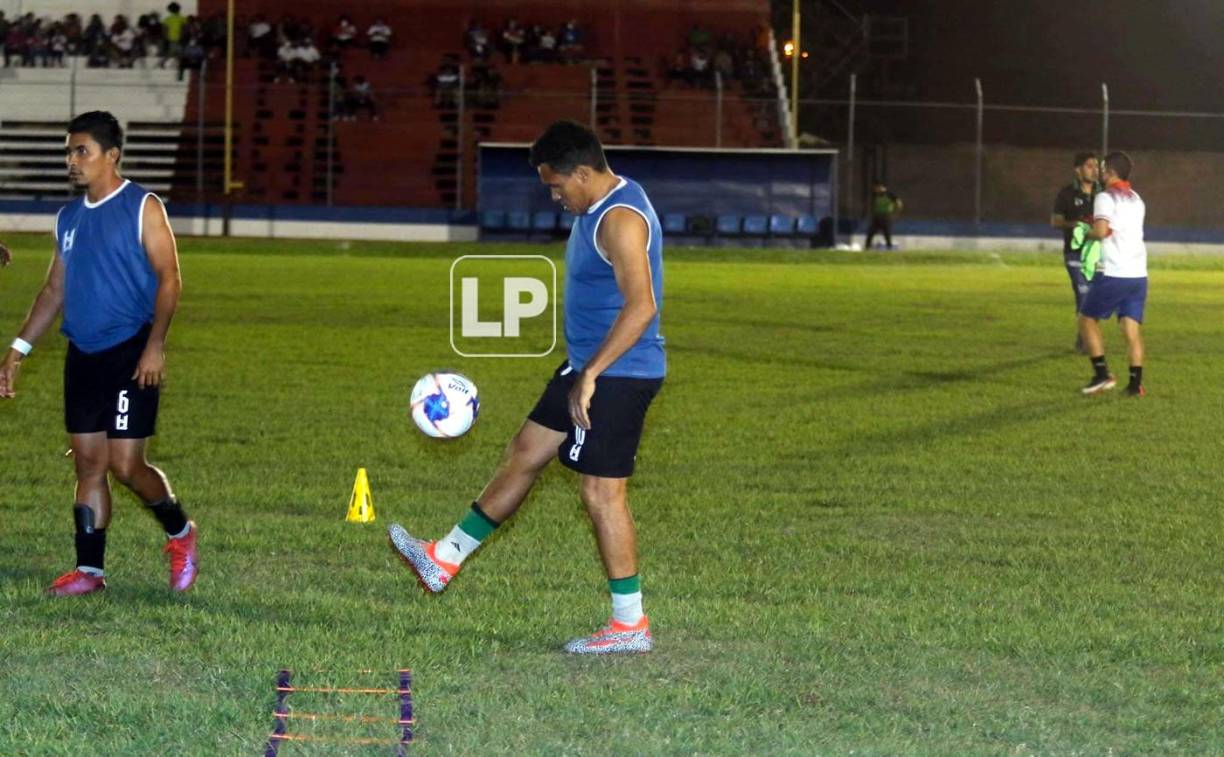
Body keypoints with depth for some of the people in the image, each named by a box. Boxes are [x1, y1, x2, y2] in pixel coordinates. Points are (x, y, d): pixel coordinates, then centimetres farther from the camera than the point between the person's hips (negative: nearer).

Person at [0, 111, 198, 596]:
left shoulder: (142, 208, -6)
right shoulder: (70, 217, 13)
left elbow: (169, 279, -10)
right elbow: (54, 290, 19)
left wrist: (155, 344, -20)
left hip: (131, 356, -6)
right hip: (83, 356, 6)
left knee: (125, 465, -8)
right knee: (88, 462, 5)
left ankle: (180, 533, 16)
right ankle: (89, 570, 9)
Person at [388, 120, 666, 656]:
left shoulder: (620, 220, -21)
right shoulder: (599, 207, 12)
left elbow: (640, 305, -31)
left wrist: (590, 375, -31)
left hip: (619, 375, -11)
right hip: (590, 368, 11)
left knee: (601, 492, -7)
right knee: (525, 454, 16)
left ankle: (630, 626, 1)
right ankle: (444, 561, 26)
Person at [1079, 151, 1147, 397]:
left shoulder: (1106, 198, -7)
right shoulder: (1136, 200, 17)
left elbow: (1101, 230, -19)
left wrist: (1088, 233, 1)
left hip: (1113, 273, -6)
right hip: (1138, 274, 6)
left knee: (1088, 319, 8)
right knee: (1132, 328, 5)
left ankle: (1102, 374, 0)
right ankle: (1136, 383, -4)